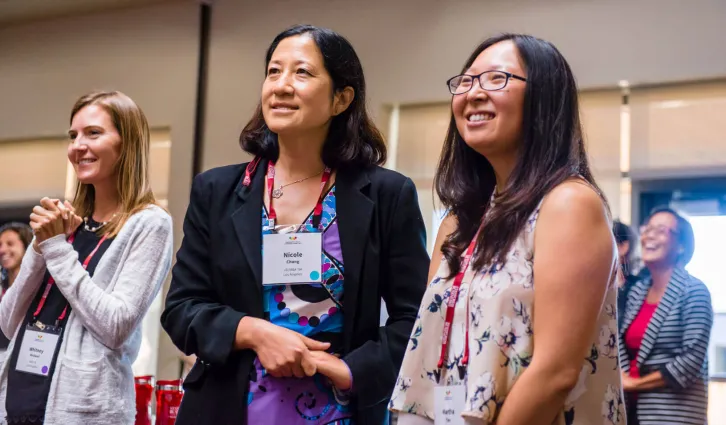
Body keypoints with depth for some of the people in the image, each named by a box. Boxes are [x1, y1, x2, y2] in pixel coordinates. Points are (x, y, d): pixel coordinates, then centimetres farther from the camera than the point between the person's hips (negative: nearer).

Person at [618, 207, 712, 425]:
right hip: (633, 407, 6)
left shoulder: (694, 291, -8)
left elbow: (693, 359, -16)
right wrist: (623, 379, -6)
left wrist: (636, 383, -10)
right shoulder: (637, 291, 11)